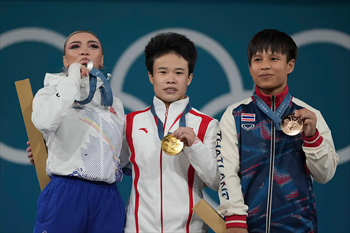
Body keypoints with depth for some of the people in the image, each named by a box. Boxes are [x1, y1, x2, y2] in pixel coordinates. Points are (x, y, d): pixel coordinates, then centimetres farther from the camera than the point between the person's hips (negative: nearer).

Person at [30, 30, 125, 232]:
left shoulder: (115, 103, 18)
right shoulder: (52, 92, 6)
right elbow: (45, 123, -19)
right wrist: (72, 79, -9)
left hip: (108, 199, 4)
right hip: (66, 195, -4)